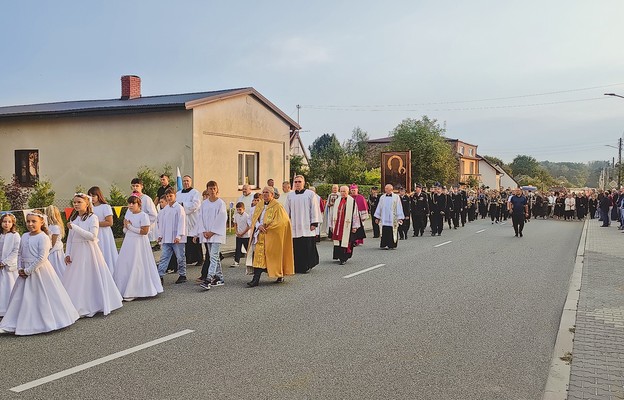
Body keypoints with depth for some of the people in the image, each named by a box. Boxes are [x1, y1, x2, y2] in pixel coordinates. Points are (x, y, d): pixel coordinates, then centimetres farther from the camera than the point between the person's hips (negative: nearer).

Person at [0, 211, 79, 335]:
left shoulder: (43, 237, -13)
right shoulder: (24, 236, 9)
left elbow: (42, 258, -18)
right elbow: (20, 254, 15)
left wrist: (28, 270, -16)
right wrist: (20, 268, 1)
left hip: (39, 270, -7)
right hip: (25, 272, 7)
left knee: (42, 297, 0)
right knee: (21, 298, 10)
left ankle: (47, 322, 13)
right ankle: (23, 323, 19)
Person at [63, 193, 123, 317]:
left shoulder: (93, 217, -8)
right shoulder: (73, 218, 10)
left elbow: (92, 236, -19)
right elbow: (69, 238, 14)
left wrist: (75, 228, -20)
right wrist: (67, 254, 7)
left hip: (88, 252, -6)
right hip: (75, 253, 6)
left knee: (89, 278, 0)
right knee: (74, 279, 7)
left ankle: (92, 305, 11)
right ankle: (76, 306, 17)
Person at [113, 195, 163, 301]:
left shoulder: (143, 215, -11)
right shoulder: (128, 214, 11)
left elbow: (144, 231, -19)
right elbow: (124, 231, 16)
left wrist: (130, 226, -14)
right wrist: (126, 227, -7)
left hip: (139, 243, -7)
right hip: (128, 243, 7)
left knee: (135, 267, -4)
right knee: (125, 266, 7)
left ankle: (133, 292, 3)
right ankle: (124, 290, 15)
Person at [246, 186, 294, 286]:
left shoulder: (277, 206, -5)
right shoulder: (259, 205, 13)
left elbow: (281, 221, -13)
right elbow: (254, 218, 8)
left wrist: (266, 226, -16)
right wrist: (259, 226, -14)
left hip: (272, 236, -5)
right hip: (260, 235, 5)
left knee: (275, 256, -1)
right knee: (257, 255, -4)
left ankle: (280, 275, 15)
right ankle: (256, 279, -2)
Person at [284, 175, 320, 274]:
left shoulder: (310, 194, 2)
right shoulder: (290, 195, 11)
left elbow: (314, 209, 0)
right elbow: (287, 210, 16)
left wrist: (314, 223, -6)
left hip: (306, 227, -3)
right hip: (294, 227, 3)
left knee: (307, 247, -4)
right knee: (296, 247, 1)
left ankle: (307, 266, 7)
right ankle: (297, 267, 9)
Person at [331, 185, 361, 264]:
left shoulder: (352, 201, -3)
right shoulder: (337, 201, 11)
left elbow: (355, 214, -3)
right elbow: (333, 213, 17)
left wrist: (355, 226, -6)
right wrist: (332, 225, 16)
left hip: (347, 225, -4)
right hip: (337, 225, 5)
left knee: (345, 242, -3)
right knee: (338, 241, 6)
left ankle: (343, 258, 1)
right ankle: (339, 256, 18)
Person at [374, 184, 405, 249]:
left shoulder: (396, 197, 1)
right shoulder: (382, 197, 9)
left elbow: (399, 208, 0)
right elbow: (379, 207, 13)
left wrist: (400, 218, -5)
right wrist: (377, 217, 10)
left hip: (393, 219, -2)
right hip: (384, 218, 2)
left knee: (392, 232, 1)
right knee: (385, 232, -4)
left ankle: (392, 245, 10)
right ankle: (384, 244, -1)